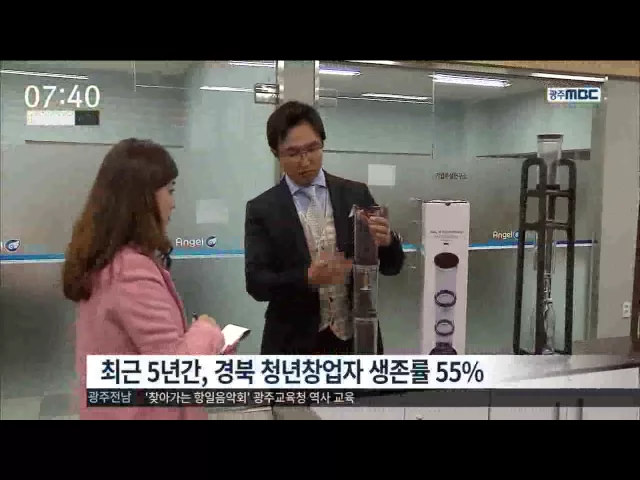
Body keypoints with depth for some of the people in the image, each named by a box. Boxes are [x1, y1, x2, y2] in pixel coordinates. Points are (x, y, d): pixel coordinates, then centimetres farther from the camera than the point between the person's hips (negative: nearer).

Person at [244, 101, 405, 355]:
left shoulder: (356, 194, 1)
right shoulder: (261, 209, -3)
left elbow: (391, 266, 3)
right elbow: (255, 282, -10)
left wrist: (387, 242, -20)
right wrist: (308, 277, -27)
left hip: (355, 338, 2)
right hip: (294, 345, -2)